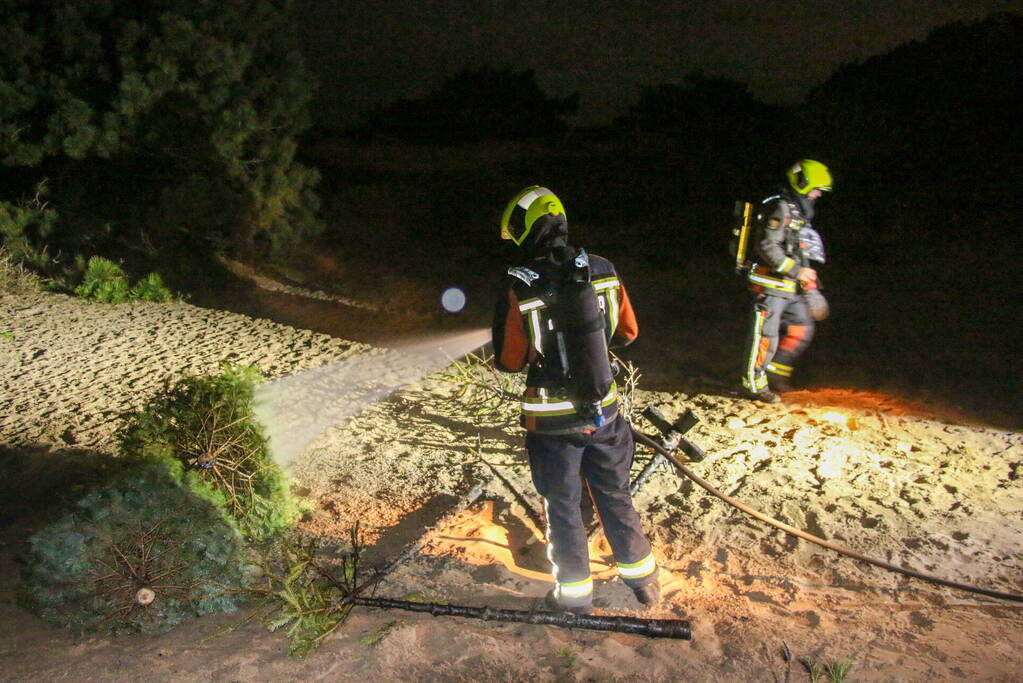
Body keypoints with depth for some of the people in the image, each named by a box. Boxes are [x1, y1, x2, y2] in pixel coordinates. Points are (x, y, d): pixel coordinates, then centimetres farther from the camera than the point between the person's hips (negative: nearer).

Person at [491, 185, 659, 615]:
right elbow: (627, 332, 6)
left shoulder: (519, 287, -18)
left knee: (563, 506, 15)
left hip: (552, 421, -3)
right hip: (604, 411, 4)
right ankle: (642, 578, 39)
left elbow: (509, 361, -11)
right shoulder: (603, 271, -6)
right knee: (615, 494, 22)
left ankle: (575, 595, 29)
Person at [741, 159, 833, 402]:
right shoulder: (781, 209, -11)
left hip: (790, 288, 10)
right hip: (771, 284, -10)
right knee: (765, 335, -6)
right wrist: (795, 270, -22)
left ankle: (775, 373, 19)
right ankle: (754, 384, 2)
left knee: (802, 329, 11)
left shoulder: (801, 213, 20)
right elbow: (767, 246, -21)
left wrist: (810, 289, 24)